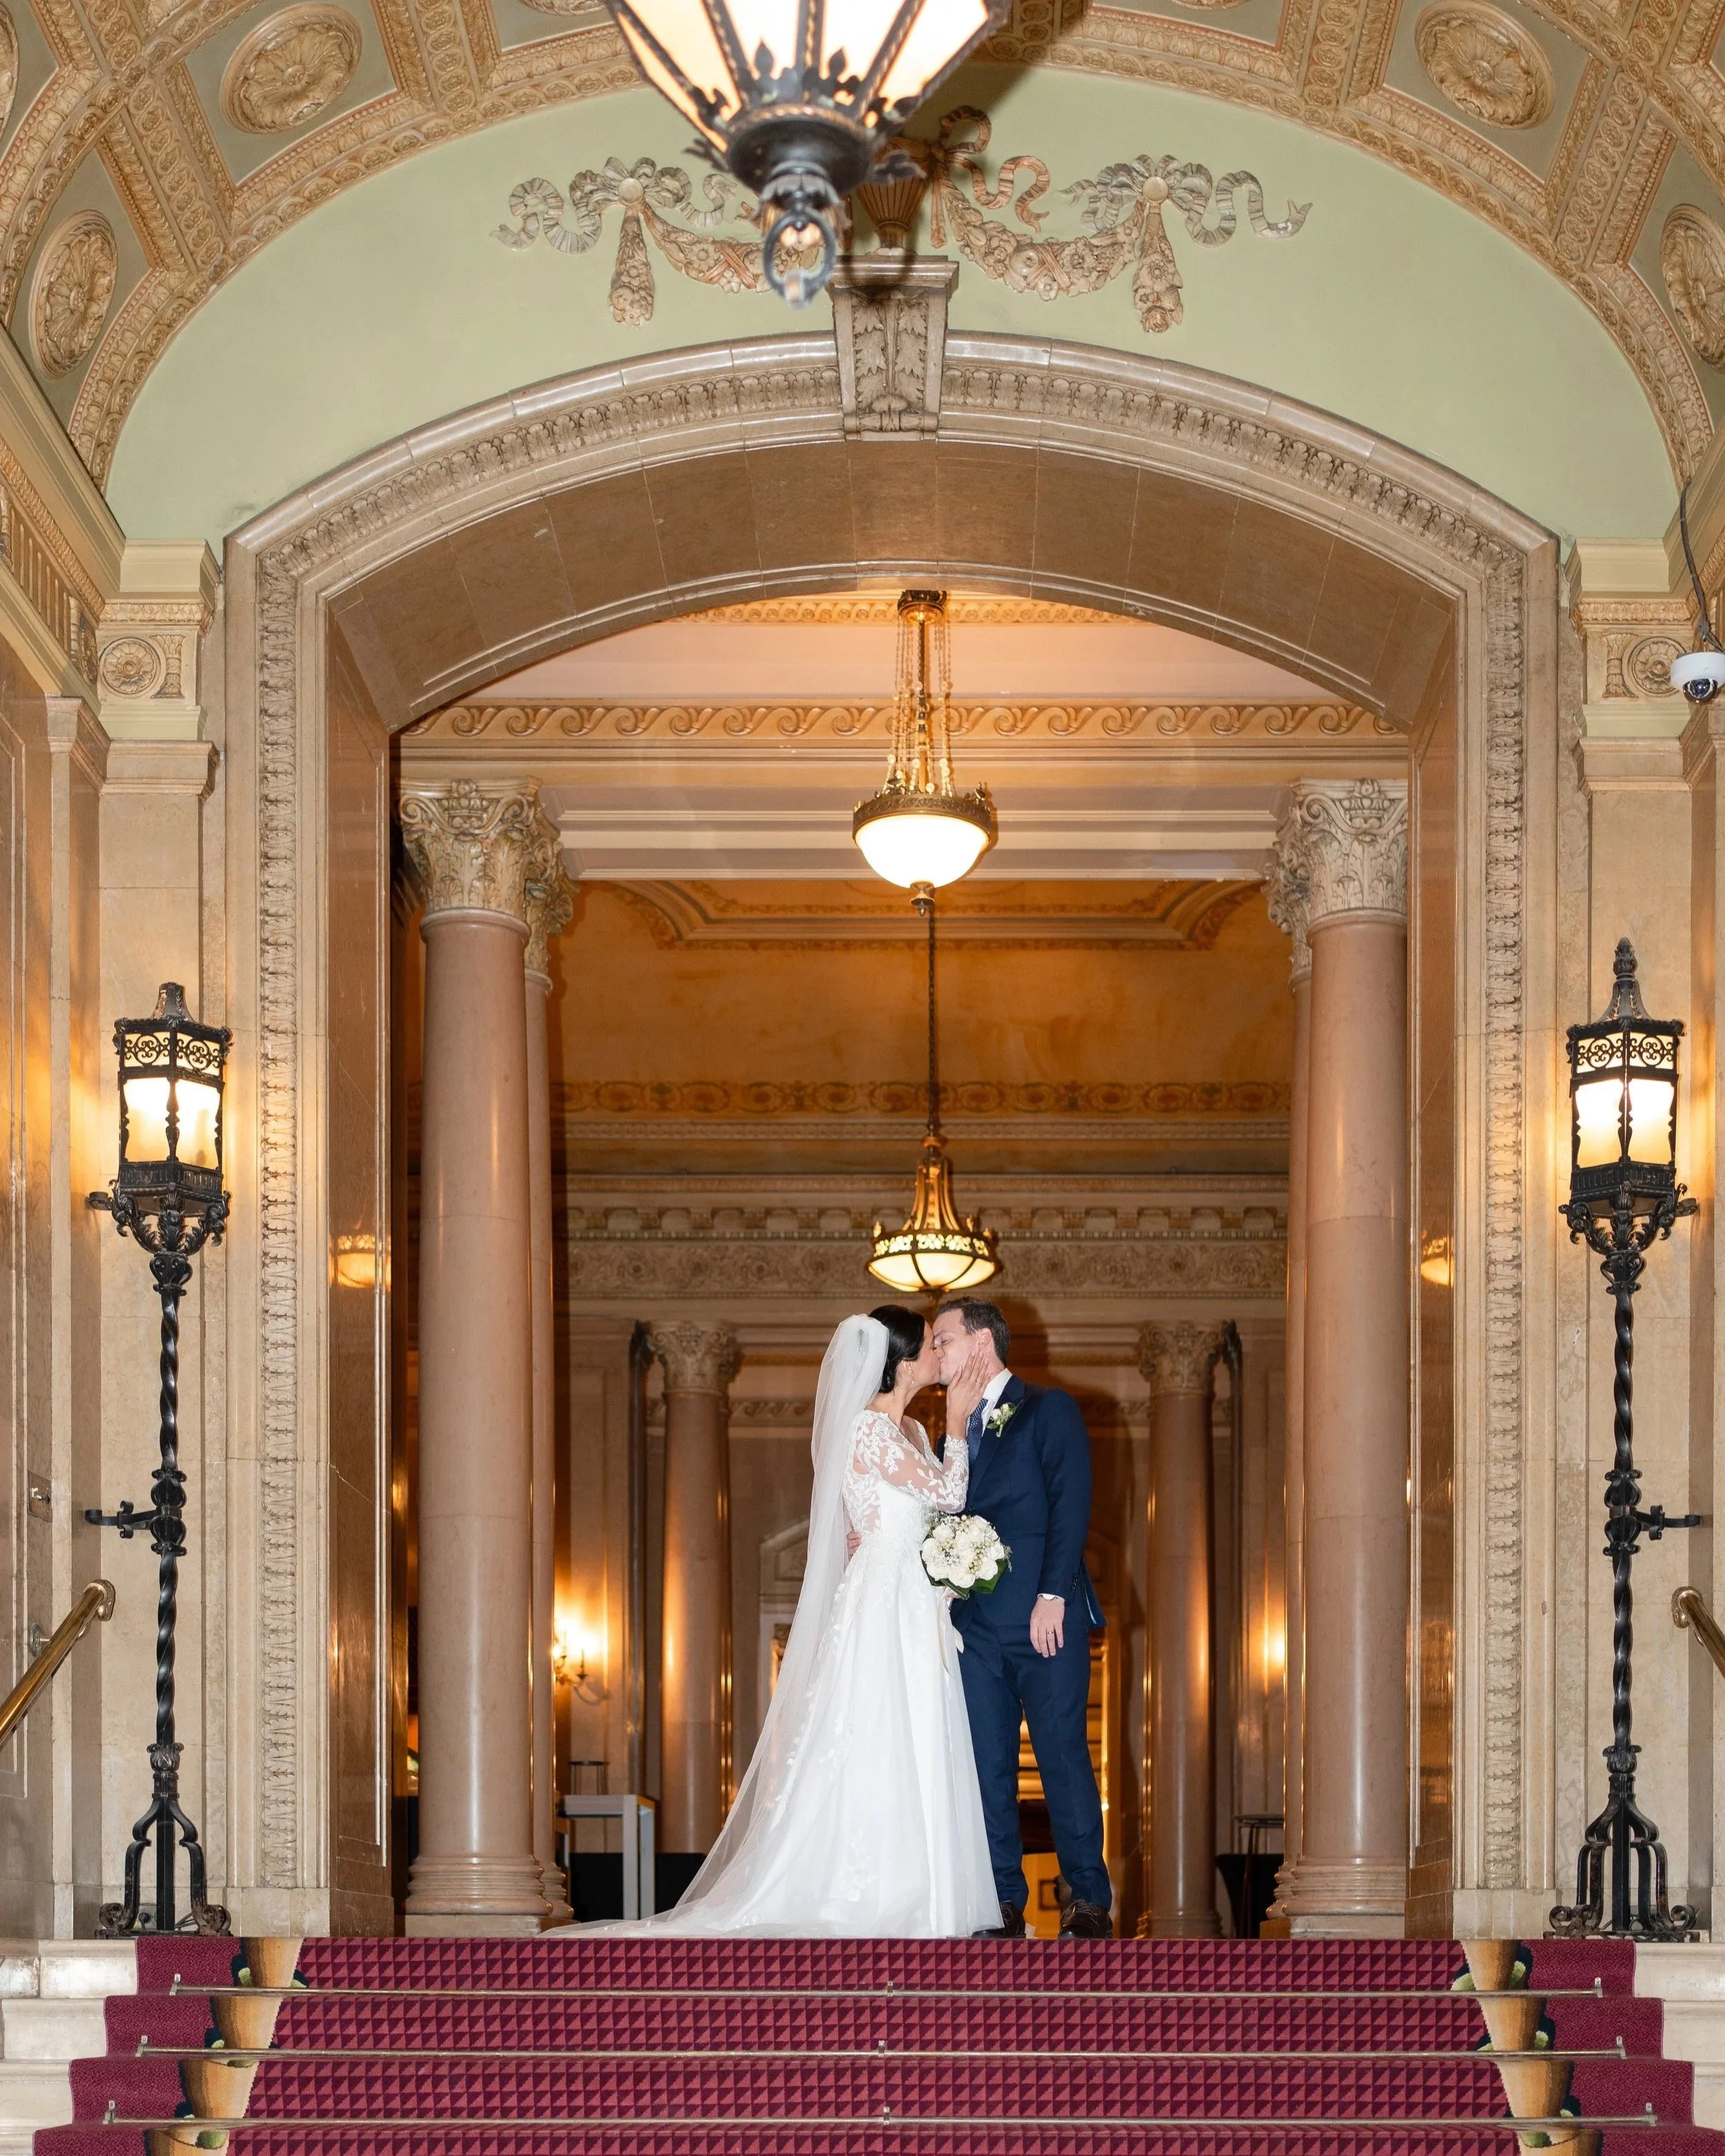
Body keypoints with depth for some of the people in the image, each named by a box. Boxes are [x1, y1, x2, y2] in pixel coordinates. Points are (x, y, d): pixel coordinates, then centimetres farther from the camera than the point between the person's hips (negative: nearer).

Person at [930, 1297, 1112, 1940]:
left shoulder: (1049, 1410, 1)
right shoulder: (959, 1428, 20)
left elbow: (1071, 1504, -8)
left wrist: (1052, 1597, -16)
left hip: (1043, 1619, -6)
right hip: (976, 1622, 6)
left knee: (1063, 1755, -5)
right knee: (987, 1764, 3)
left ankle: (1089, 1899, 0)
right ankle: (1004, 1901, 8)